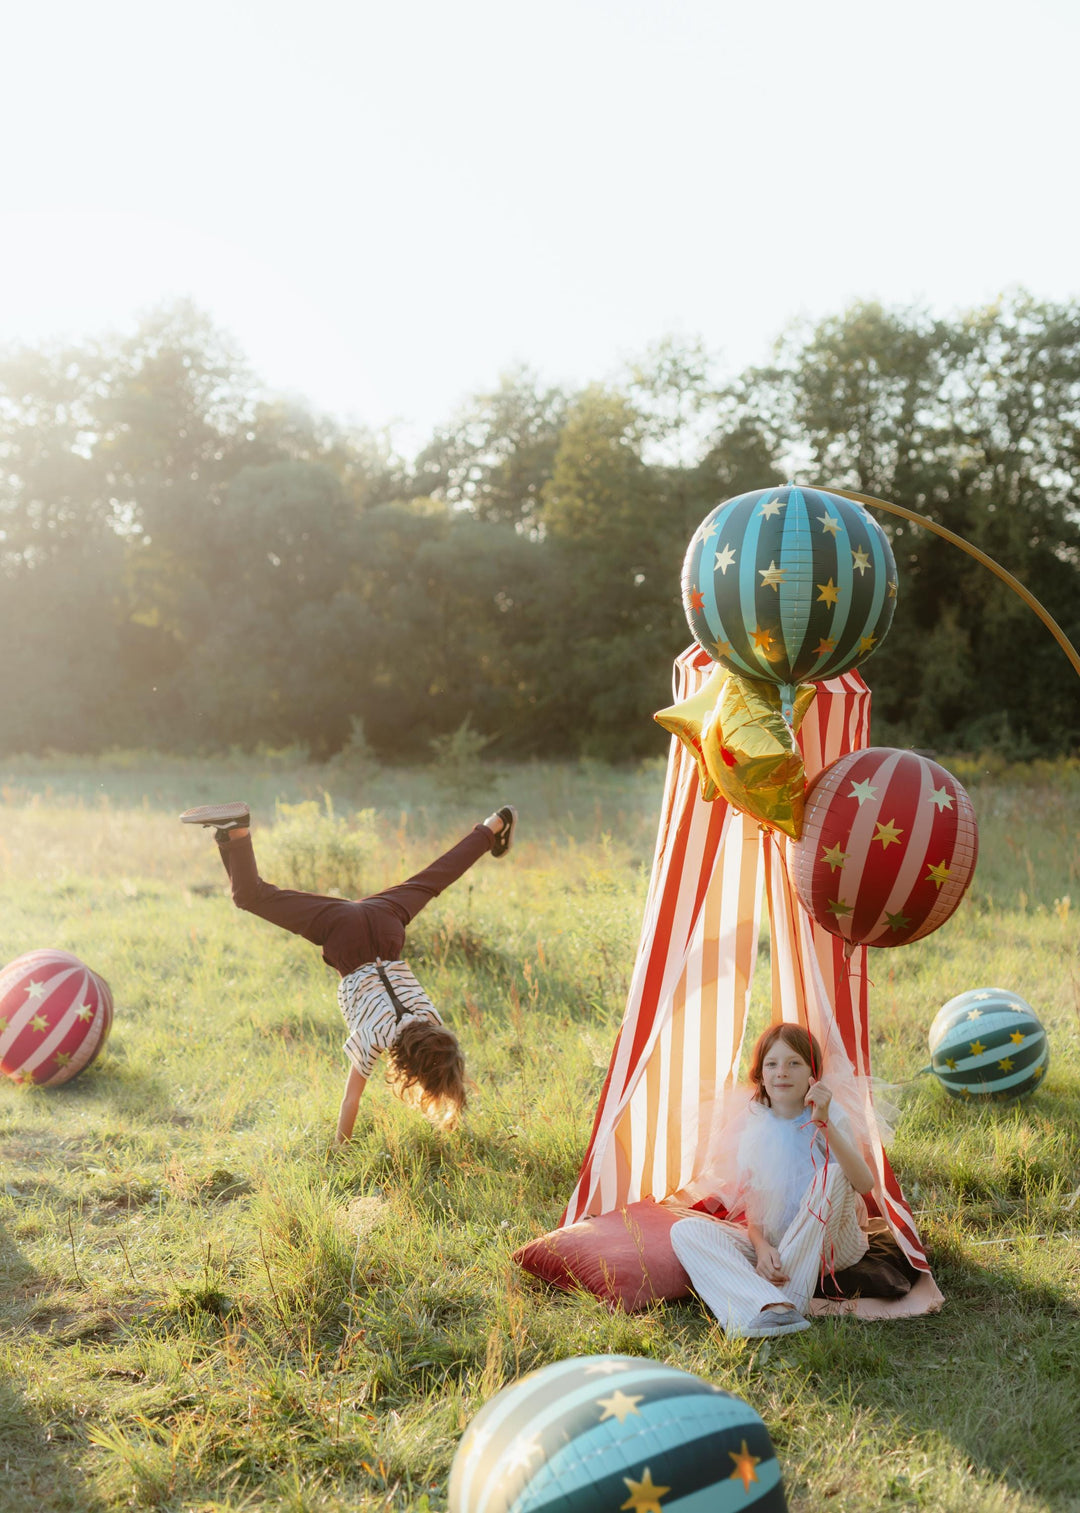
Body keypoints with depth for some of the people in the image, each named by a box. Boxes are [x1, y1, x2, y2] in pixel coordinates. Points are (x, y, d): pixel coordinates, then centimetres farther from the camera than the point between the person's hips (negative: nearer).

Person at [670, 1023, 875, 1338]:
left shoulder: (829, 1118, -12)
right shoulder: (753, 1128, -2)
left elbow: (864, 1184, -30)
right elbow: (751, 1206, 1)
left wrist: (824, 1124, -42)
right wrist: (761, 1247, -21)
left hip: (829, 1244, -3)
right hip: (771, 1243, 3)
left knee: (833, 1173, -31)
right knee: (685, 1231, -17)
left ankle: (788, 1302, -30)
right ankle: (772, 1310, -42)